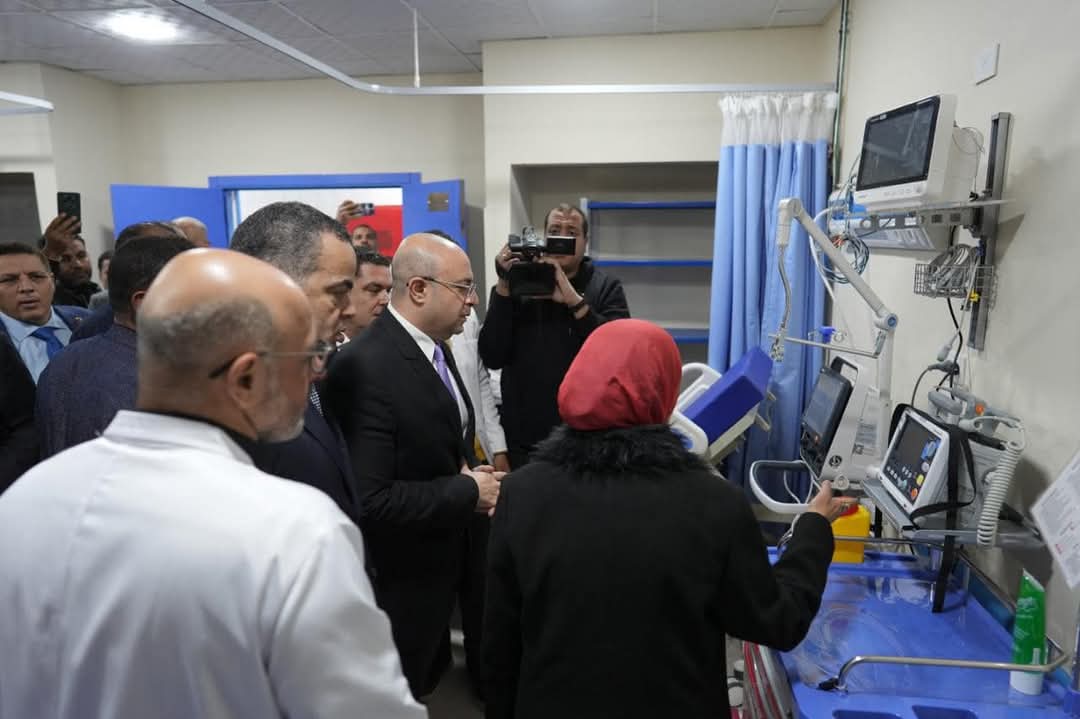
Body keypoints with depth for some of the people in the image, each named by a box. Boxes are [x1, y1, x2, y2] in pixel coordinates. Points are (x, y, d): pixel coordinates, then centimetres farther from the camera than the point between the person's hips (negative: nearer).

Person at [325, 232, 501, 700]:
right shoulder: (364, 367, -28)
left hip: (438, 561, 8)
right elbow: (369, 500, -32)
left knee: (427, 680, 28)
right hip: (398, 579, -8)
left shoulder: (434, 346, 1)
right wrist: (469, 492, -22)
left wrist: (471, 472, -7)